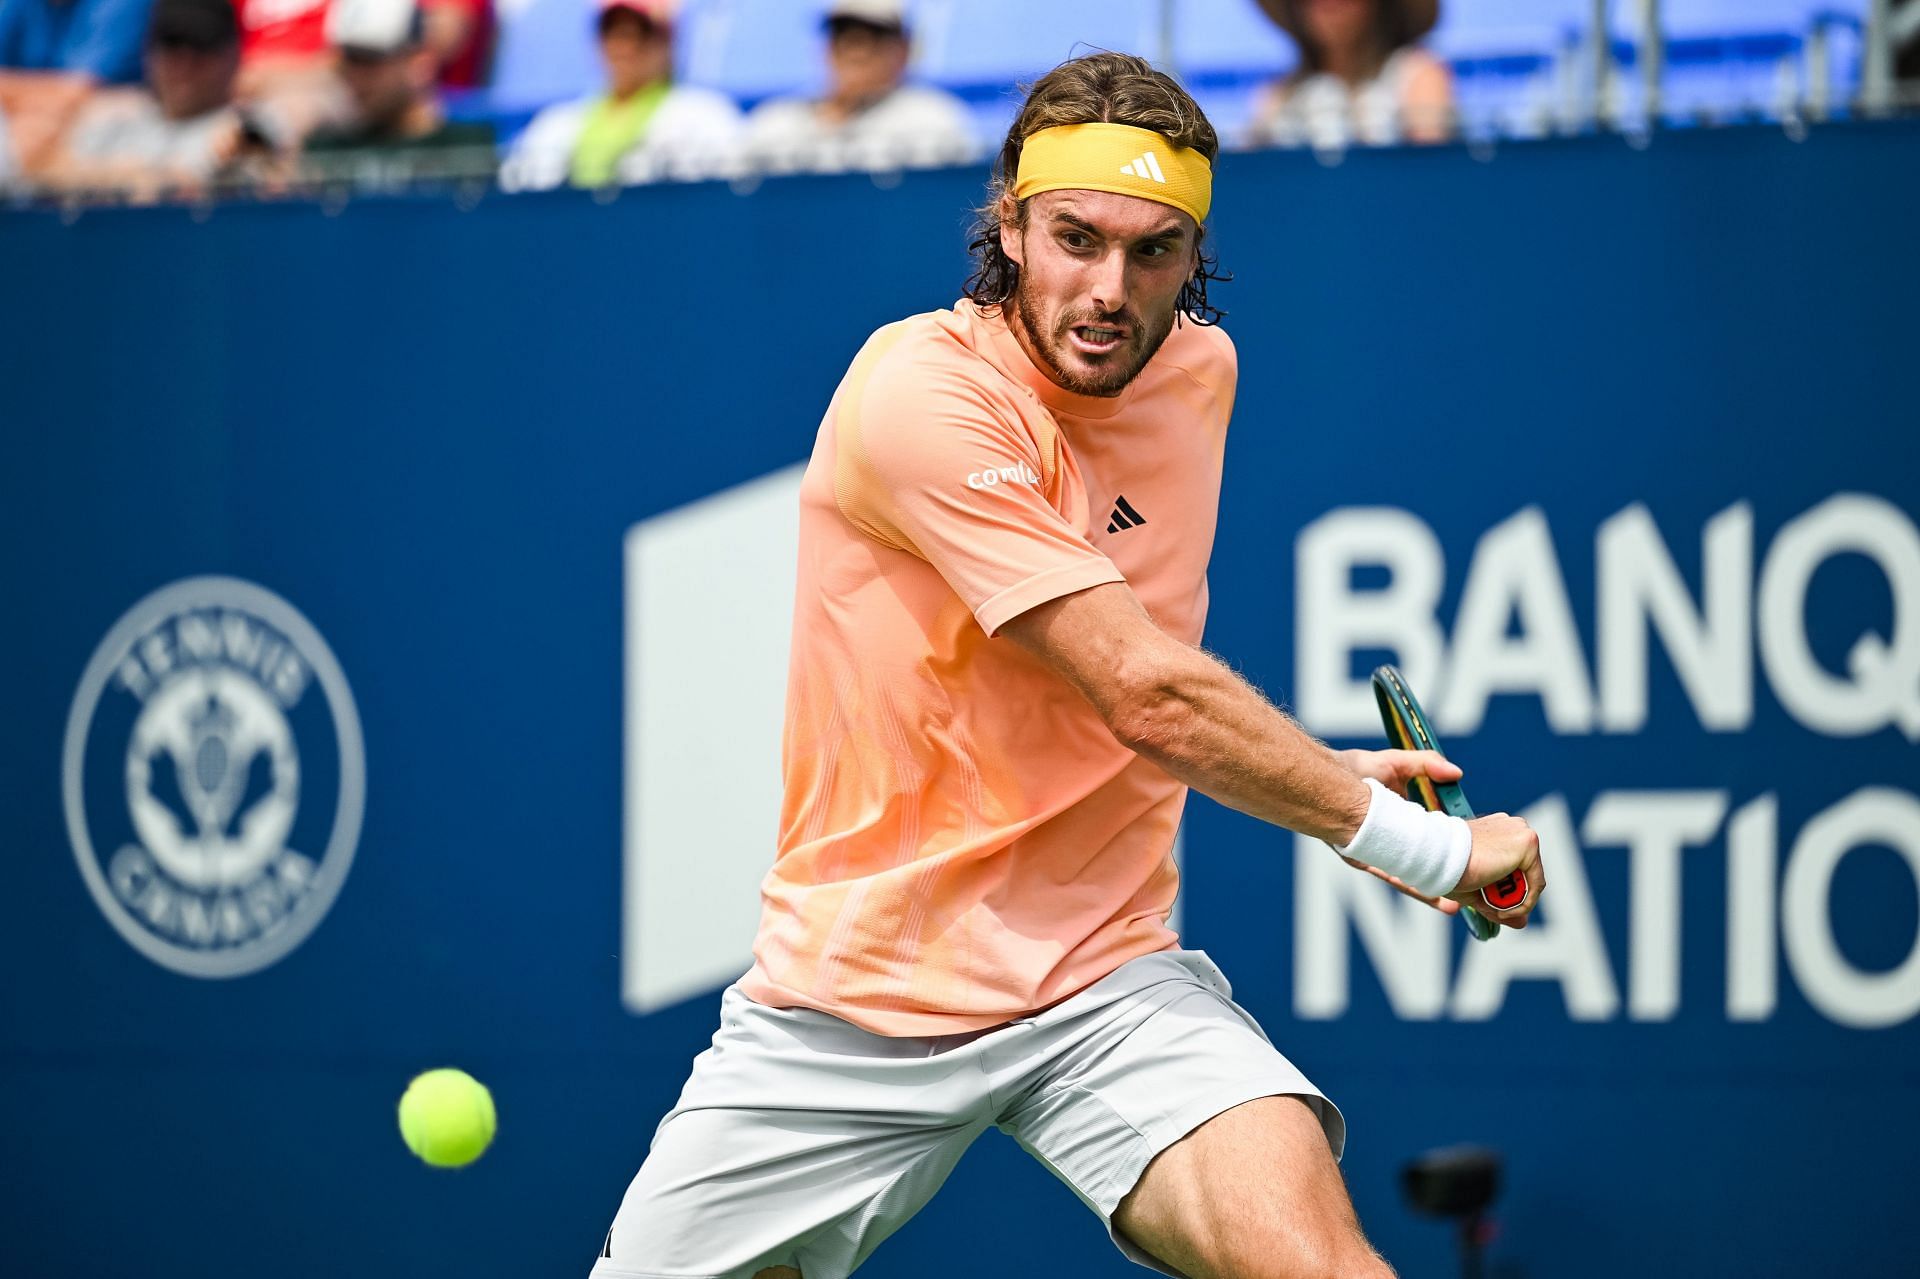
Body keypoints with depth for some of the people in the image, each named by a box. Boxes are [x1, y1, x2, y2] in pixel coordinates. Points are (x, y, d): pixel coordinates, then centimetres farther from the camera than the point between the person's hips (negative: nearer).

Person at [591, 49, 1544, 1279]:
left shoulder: (1201, 368, 5)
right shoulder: (922, 394, -18)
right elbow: (1153, 701, -23)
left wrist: (1316, 776, 10)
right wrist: (1431, 849, -17)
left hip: (1107, 982, 3)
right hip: (846, 1006, -3)